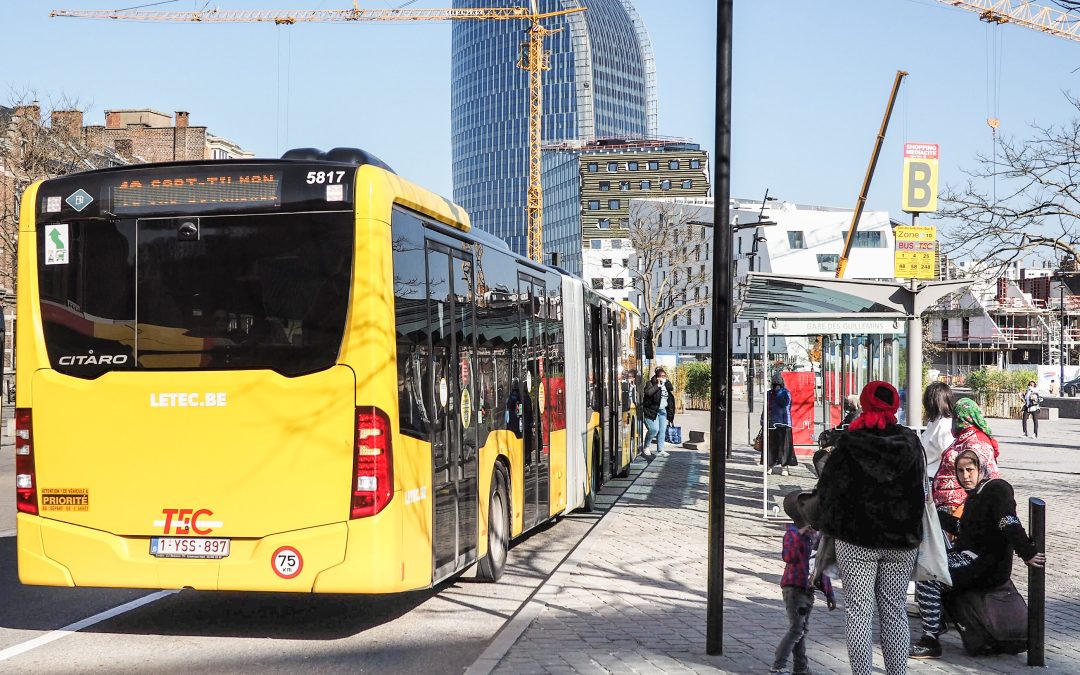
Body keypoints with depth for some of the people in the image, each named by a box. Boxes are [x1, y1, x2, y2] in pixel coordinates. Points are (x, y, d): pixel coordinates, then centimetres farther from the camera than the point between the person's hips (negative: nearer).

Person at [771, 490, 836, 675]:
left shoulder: (816, 535, 13)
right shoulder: (792, 534, -11)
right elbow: (788, 557, -29)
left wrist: (829, 594, 17)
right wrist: (800, 535, -34)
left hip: (808, 589, 8)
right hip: (794, 588, -8)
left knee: (803, 630, 13)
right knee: (796, 629, -12)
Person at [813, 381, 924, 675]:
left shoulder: (849, 443, -9)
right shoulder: (910, 442, 3)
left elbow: (829, 488, -4)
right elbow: (918, 489, 11)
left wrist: (823, 524, 10)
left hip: (857, 540, -4)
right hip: (902, 540, 4)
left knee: (859, 610, 1)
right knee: (895, 611, 10)